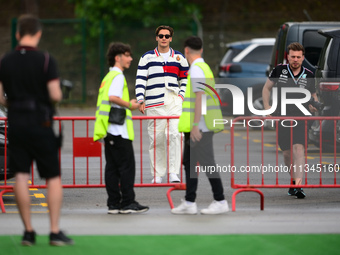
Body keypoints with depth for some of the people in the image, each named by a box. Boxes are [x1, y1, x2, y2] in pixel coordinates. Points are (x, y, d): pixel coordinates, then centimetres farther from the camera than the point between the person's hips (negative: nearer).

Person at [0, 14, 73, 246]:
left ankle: (28, 231, 5)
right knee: (53, 178, 4)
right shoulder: (46, 60, -9)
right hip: (40, 123, -3)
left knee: (21, 176, 5)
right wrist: (58, 96, 9)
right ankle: (55, 232, -1)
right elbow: (55, 95, -13)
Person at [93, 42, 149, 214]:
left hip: (109, 129, 9)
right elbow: (113, 97, -25)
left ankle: (114, 203, 7)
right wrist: (130, 105, -13)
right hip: (118, 129, -9)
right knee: (127, 166, -6)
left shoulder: (108, 77, 20)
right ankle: (127, 203, -5)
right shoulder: (117, 76, -10)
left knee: (112, 167, 7)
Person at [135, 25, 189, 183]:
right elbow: (140, 80, 5)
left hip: (174, 102, 1)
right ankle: (157, 175, 6)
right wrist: (140, 101, -4)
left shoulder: (179, 58, 15)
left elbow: (185, 79, 21)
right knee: (156, 139, -2)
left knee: (175, 134, -15)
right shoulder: (147, 57, 10)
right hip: (154, 104, -1)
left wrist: (181, 95, 6)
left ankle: (173, 173, -15)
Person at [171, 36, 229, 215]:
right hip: (194, 127, 10)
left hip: (199, 126, -10)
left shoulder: (196, 70, -13)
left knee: (206, 162, -7)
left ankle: (220, 202, -4)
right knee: (189, 162, 12)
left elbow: (199, 98, -21)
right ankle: (189, 203, 14)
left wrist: (195, 125, -24)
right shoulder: (204, 68, 19)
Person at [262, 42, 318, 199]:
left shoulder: (308, 75, 3)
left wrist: (314, 105, -5)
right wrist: (266, 106, -2)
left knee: (298, 148, -18)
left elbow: (313, 95, 17)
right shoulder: (279, 70, 1)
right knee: (286, 152, 7)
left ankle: (298, 185, -25)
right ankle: (293, 179, 31)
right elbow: (267, 88, 11)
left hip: (300, 117, -1)